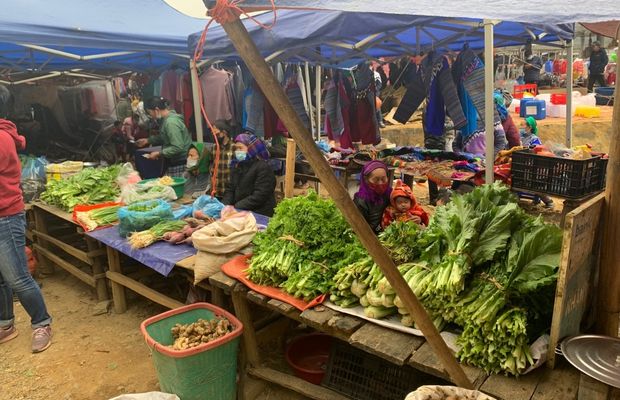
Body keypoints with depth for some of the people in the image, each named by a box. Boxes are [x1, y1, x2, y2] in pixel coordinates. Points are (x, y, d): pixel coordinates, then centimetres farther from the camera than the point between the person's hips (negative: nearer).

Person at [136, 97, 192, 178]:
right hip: (171, 162, 10)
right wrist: (148, 140, 19)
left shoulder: (171, 122, -23)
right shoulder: (165, 119, 8)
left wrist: (158, 154, -20)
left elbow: (177, 147, -26)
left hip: (179, 164, -10)